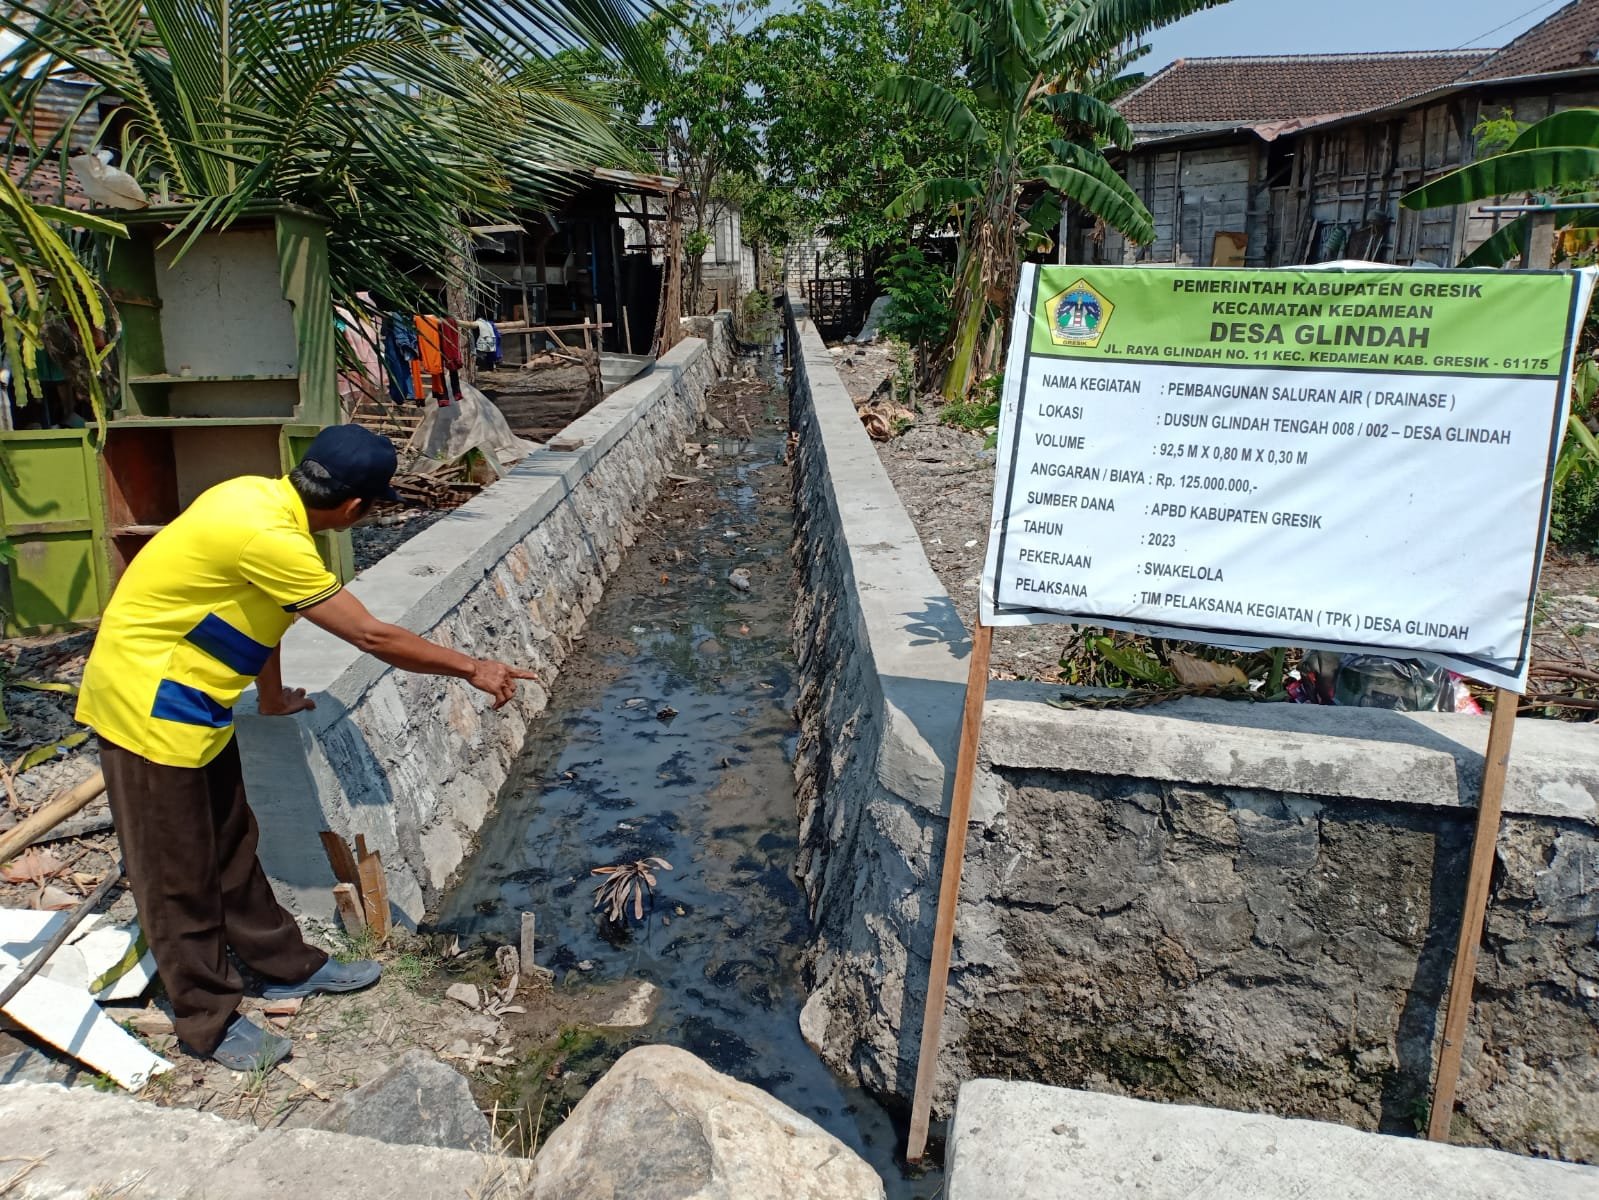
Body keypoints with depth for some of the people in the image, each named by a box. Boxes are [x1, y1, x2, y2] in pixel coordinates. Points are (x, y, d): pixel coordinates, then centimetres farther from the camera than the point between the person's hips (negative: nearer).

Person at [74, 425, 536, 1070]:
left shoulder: (262, 497, -2)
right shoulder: (268, 537, -30)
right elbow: (372, 637, -24)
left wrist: (271, 698, 25)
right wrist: (473, 668, -14)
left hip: (191, 698, 9)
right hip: (148, 701, -9)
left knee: (230, 846, 19)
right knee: (177, 872, 5)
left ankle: (287, 966, 32)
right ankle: (209, 1021, 20)